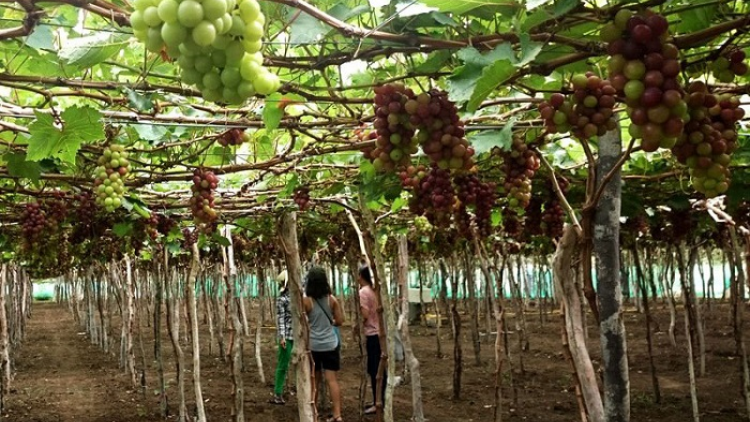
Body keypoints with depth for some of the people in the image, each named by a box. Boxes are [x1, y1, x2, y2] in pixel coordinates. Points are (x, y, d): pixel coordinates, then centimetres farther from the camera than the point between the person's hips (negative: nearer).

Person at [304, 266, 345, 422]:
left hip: (312, 345, -2)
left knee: (313, 379, 12)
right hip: (330, 344, 2)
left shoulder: (305, 300, -11)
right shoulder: (332, 299, -3)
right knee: (331, 379, 2)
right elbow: (339, 320, 0)